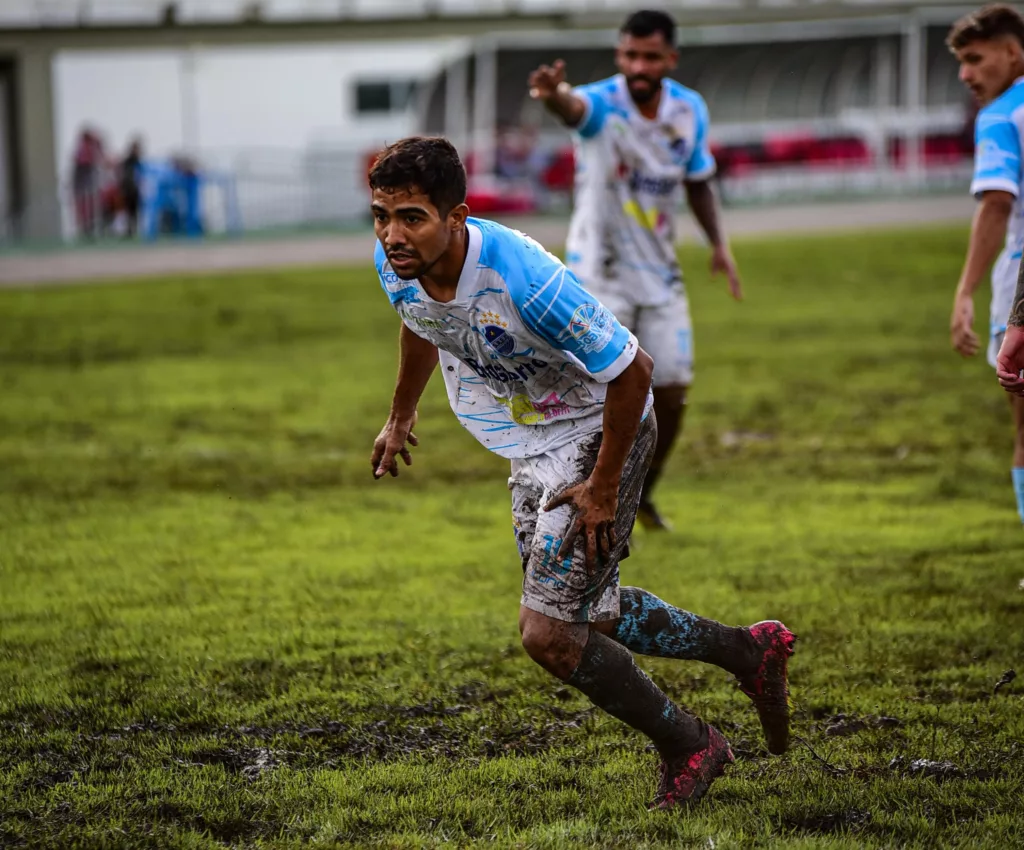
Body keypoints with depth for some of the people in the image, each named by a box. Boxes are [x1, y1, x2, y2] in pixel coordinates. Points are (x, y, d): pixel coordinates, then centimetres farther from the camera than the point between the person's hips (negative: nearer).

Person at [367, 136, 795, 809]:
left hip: (600, 433, -8)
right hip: (533, 447, 8)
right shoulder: (396, 267, -15)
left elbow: (632, 372, -28)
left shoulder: (522, 279, -37)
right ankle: (750, 653, 40)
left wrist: (603, 487, -21)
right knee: (587, 613, 20)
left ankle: (689, 747, 10)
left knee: (548, 633, -12)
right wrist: (401, 417, 25)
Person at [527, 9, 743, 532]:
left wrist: (718, 243, 4)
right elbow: (572, 108, -47)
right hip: (598, 277, -5)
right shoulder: (602, 104, -21)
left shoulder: (690, 109, -4)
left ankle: (642, 496, 30)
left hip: (660, 274, 5)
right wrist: (554, 94, -71)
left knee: (671, 395, 6)